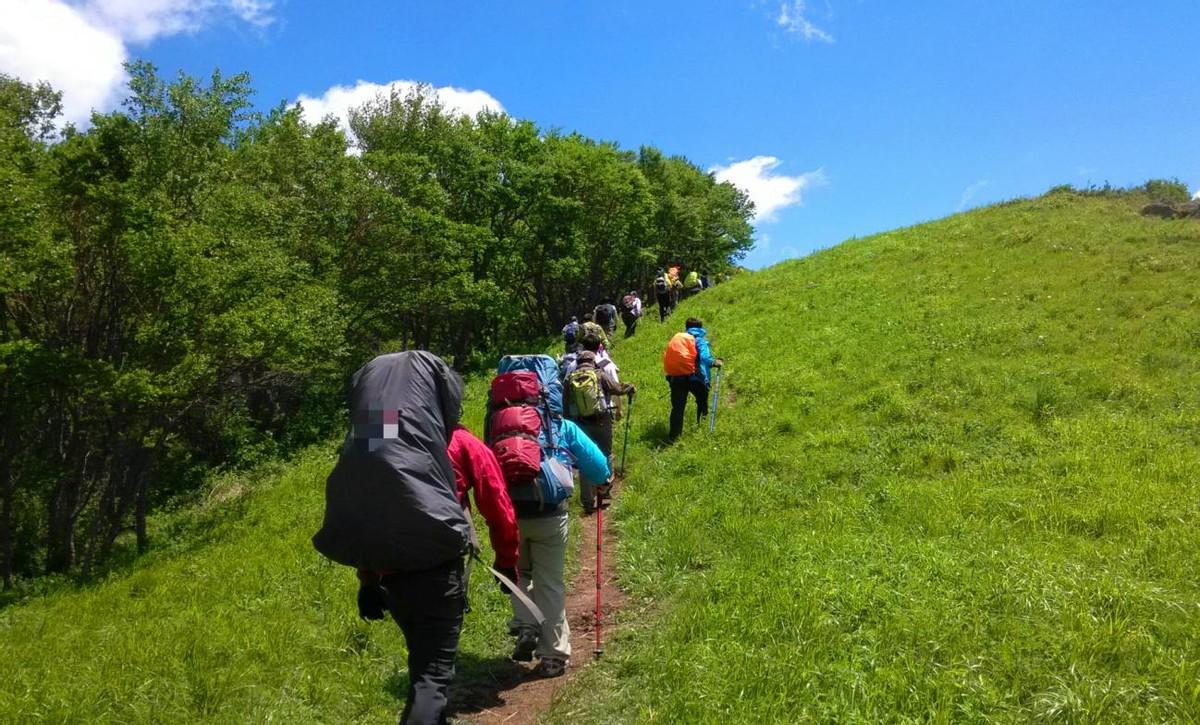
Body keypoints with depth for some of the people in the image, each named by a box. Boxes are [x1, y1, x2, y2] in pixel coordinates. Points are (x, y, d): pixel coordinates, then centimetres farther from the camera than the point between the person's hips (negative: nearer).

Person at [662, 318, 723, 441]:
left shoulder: (676, 338, 19)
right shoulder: (699, 339, 3)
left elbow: (668, 357, 20)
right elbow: (705, 358, -13)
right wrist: (715, 362, 2)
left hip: (674, 376, 4)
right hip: (692, 375, -4)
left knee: (677, 407, 6)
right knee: (702, 401, 20)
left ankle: (674, 436, 1)